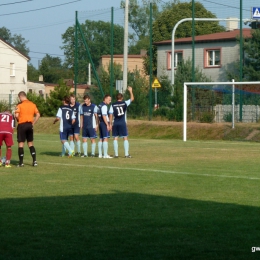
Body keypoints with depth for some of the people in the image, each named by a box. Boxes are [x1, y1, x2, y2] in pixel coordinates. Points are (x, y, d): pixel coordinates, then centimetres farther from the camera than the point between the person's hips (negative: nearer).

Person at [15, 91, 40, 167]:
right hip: (30, 125, 5)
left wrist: (18, 121, 3)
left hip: (22, 125, -5)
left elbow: (16, 115, -17)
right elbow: (38, 115, 6)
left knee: (21, 144, 1)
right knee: (30, 143, 14)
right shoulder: (32, 104, 8)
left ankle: (21, 162, 1)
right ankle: (34, 161, 6)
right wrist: (33, 123, 10)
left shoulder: (20, 105, -9)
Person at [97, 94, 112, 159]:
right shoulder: (104, 106, -13)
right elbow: (104, 116, -19)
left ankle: (100, 154, 14)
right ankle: (105, 155, -14)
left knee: (101, 139, 12)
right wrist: (107, 125, -19)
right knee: (105, 138, -10)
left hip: (100, 123, 10)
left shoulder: (99, 105, 16)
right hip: (104, 123, -10)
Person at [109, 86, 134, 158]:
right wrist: (130, 91, 23)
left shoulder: (113, 105, 1)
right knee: (125, 138, 3)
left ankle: (116, 154, 2)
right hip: (123, 123, -1)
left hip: (115, 123, 1)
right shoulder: (124, 103, -2)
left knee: (115, 138, 5)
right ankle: (126, 154, 0)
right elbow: (132, 98, 10)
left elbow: (111, 115, -1)